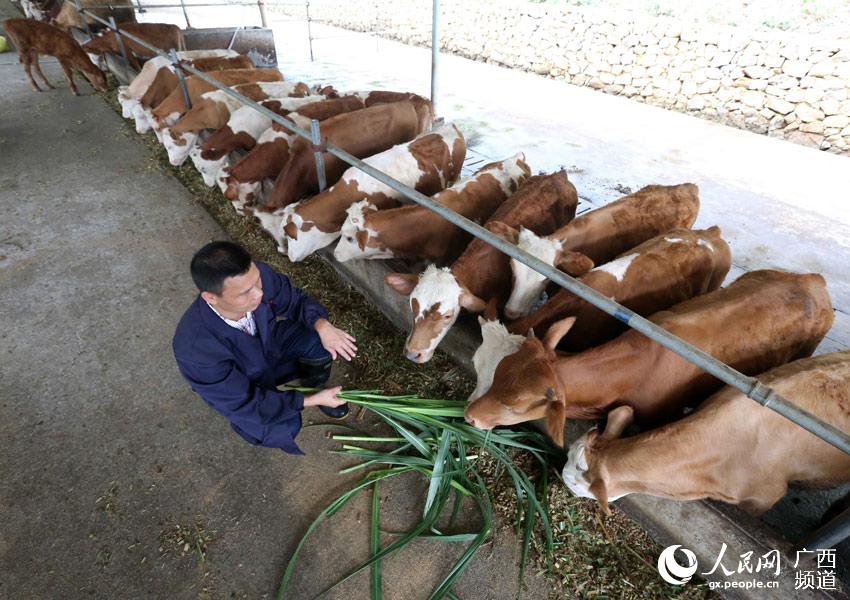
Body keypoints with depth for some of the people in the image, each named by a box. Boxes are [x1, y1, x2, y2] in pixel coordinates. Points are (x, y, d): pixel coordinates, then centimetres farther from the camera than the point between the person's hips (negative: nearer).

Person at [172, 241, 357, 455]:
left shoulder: (257, 275, -31)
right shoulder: (196, 348, -39)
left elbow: (296, 300, -11)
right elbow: (244, 403, -27)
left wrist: (322, 325, -31)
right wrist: (310, 401, -26)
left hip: (271, 345, 4)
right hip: (237, 385, -4)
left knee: (318, 337, -19)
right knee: (284, 428, -24)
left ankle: (312, 387, 10)